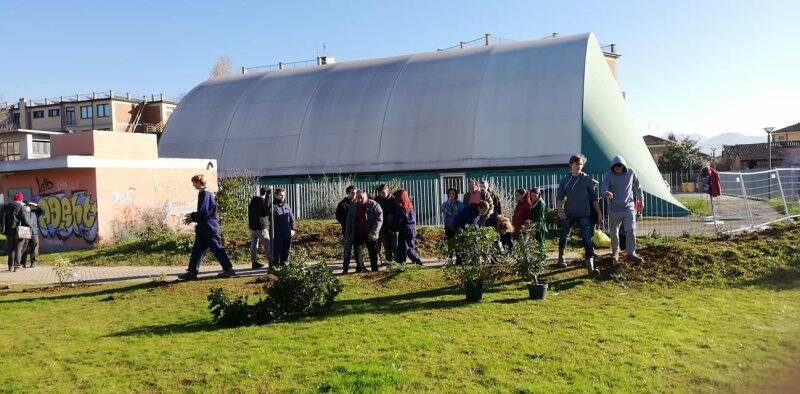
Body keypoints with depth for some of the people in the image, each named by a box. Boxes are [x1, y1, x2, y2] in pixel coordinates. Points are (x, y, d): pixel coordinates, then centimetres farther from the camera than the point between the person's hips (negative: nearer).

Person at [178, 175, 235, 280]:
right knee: (197, 250, 9)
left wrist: (192, 217, -9)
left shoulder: (206, 194, -15)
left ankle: (229, 269, 4)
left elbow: (204, 212, -21)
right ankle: (192, 272, 13)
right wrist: (193, 216, 12)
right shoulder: (202, 193, 16)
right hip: (204, 228, 10)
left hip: (209, 227, -10)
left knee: (217, 249, -3)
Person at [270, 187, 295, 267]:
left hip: (287, 233, 6)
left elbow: (292, 218, 16)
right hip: (277, 233, -6)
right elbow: (271, 219, -12)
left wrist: (292, 229, 10)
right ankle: (276, 264, 8)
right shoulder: (273, 206, -7)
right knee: (277, 249, -2)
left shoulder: (286, 205, 12)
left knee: (286, 249, 12)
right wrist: (272, 231, -17)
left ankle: (284, 263, 24)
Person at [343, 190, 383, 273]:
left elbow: (379, 220, -16)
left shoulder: (374, 205, -10)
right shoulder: (353, 206, 5)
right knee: (357, 250, 7)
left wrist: (374, 232, -26)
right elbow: (349, 221, 11)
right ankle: (359, 269, 20)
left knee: (373, 253, 5)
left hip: (370, 235, -4)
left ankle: (375, 269, 17)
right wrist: (348, 234, 8)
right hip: (357, 234, 4)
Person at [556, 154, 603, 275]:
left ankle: (590, 267, -12)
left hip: (584, 215, -2)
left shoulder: (588, 180, -2)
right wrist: (560, 210, -8)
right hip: (568, 214, 2)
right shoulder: (565, 180, 0)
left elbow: (594, 198, 2)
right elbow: (560, 197, 6)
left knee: (587, 240, -9)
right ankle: (561, 258, 38)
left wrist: (599, 213, -1)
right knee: (563, 237, 13)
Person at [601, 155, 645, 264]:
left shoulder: (630, 172, -2)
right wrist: (606, 194, -45)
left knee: (631, 230, -10)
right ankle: (615, 251, 31)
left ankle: (631, 254, 0)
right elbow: (603, 189, -21)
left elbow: (637, 186, 13)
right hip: (614, 209, 0)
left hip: (629, 207, 0)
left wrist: (639, 200, 20)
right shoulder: (608, 176, -8)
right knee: (614, 232, 10)